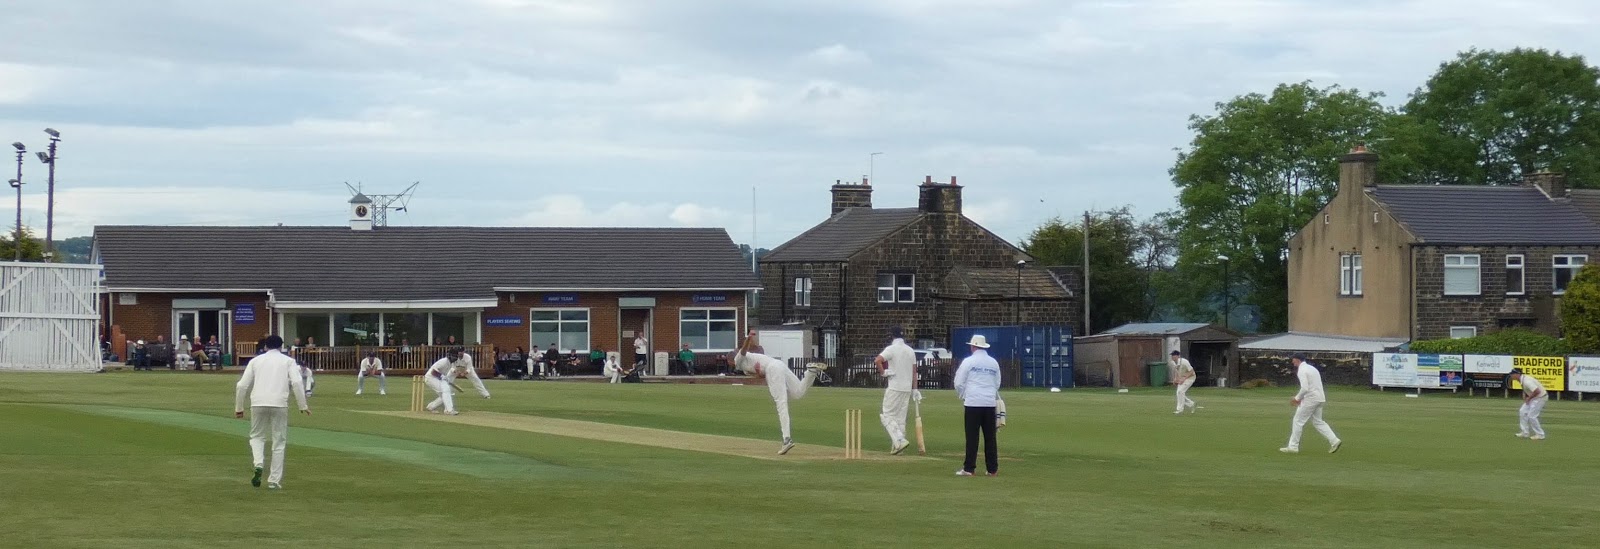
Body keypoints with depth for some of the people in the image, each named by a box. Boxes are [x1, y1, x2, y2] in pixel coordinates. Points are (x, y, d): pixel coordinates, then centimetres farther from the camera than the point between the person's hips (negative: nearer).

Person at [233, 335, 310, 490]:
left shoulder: (256, 360, 18)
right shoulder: (288, 361, 13)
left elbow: (241, 385, 12)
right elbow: (296, 383, -4)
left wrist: (239, 408, 20)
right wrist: (303, 406, 0)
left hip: (258, 403, 1)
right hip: (279, 404, -1)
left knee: (257, 436, 20)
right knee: (279, 442, 8)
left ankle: (258, 465, -7)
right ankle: (274, 481, 5)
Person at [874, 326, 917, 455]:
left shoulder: (891, 349, -10)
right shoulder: (910, 350, 11)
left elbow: (877, 360, -26)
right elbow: (914, 372, 12)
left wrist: (883, 372, -11)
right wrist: (915, 389, 14)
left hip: (895, 388, -7)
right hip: (907, 388, 7)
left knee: (888, 415, -2)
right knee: (901, 417, 12)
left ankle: (900, 440, -18)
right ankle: (897, 445, 11)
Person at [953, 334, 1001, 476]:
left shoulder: (968, 361, -3)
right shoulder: (993, 363, 11)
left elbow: (959, 383, -1)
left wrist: (962, 396, 15)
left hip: (973, 402, -4)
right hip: (990, 403, 4)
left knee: (972, 437, -3)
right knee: (990, 437, 7)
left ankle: (969, 468, -5)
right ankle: (992, 469, 8)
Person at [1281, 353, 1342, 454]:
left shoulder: (1302, 370, -12)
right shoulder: (1311, 368, 18)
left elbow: (1304, 388, -23)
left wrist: (1297, 398, -8)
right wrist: (1300, 398, 18)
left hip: (1311, 399, -9)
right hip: (1319, 398, 9)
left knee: (1298, 421, -1)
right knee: (1318, 421, 16)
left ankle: (1293, 447, 1)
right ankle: (1334, 441, 7)